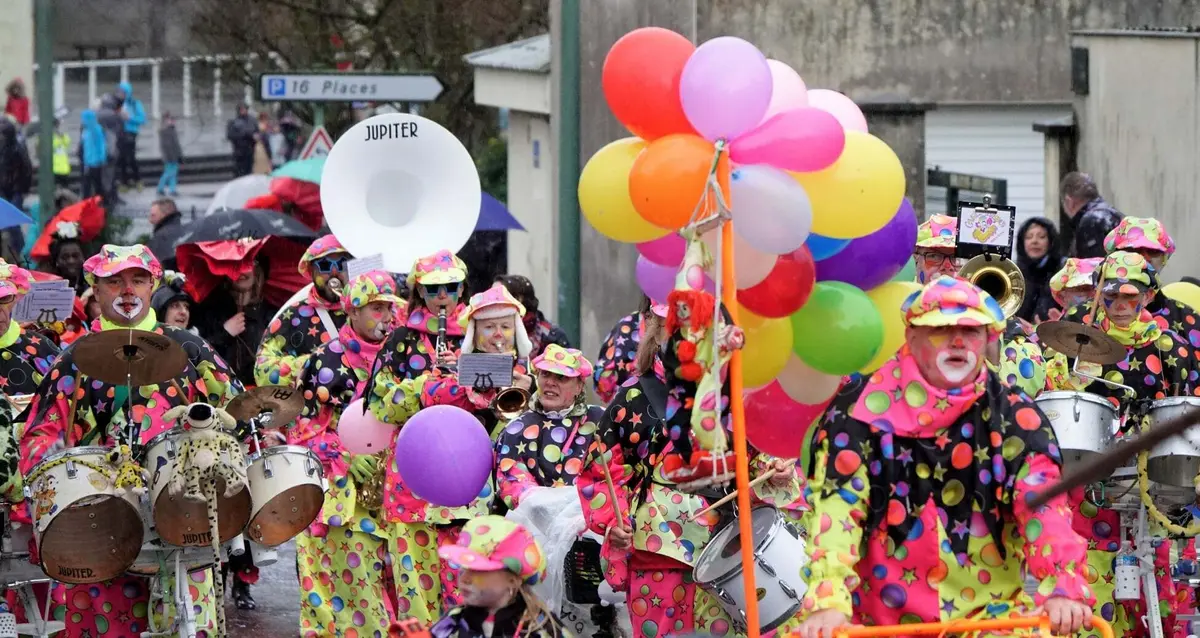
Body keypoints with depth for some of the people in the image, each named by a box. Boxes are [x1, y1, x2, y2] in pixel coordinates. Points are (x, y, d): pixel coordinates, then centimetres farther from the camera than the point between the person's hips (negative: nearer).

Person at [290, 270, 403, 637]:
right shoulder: (328, 361, -4)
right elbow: (306, 426, -7)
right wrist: (345, 457, -18)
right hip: (343, 490, -5)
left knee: (391, 578, 2)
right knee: (353, 577, -8)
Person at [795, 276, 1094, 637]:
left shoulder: (1014, 417, 3)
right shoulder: (860, 410, -2)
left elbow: (1044, 503, -9)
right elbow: (836, 504, -12)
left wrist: (1062, 589, -28)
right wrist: (829, 601, -28)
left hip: (990, 609, 0)